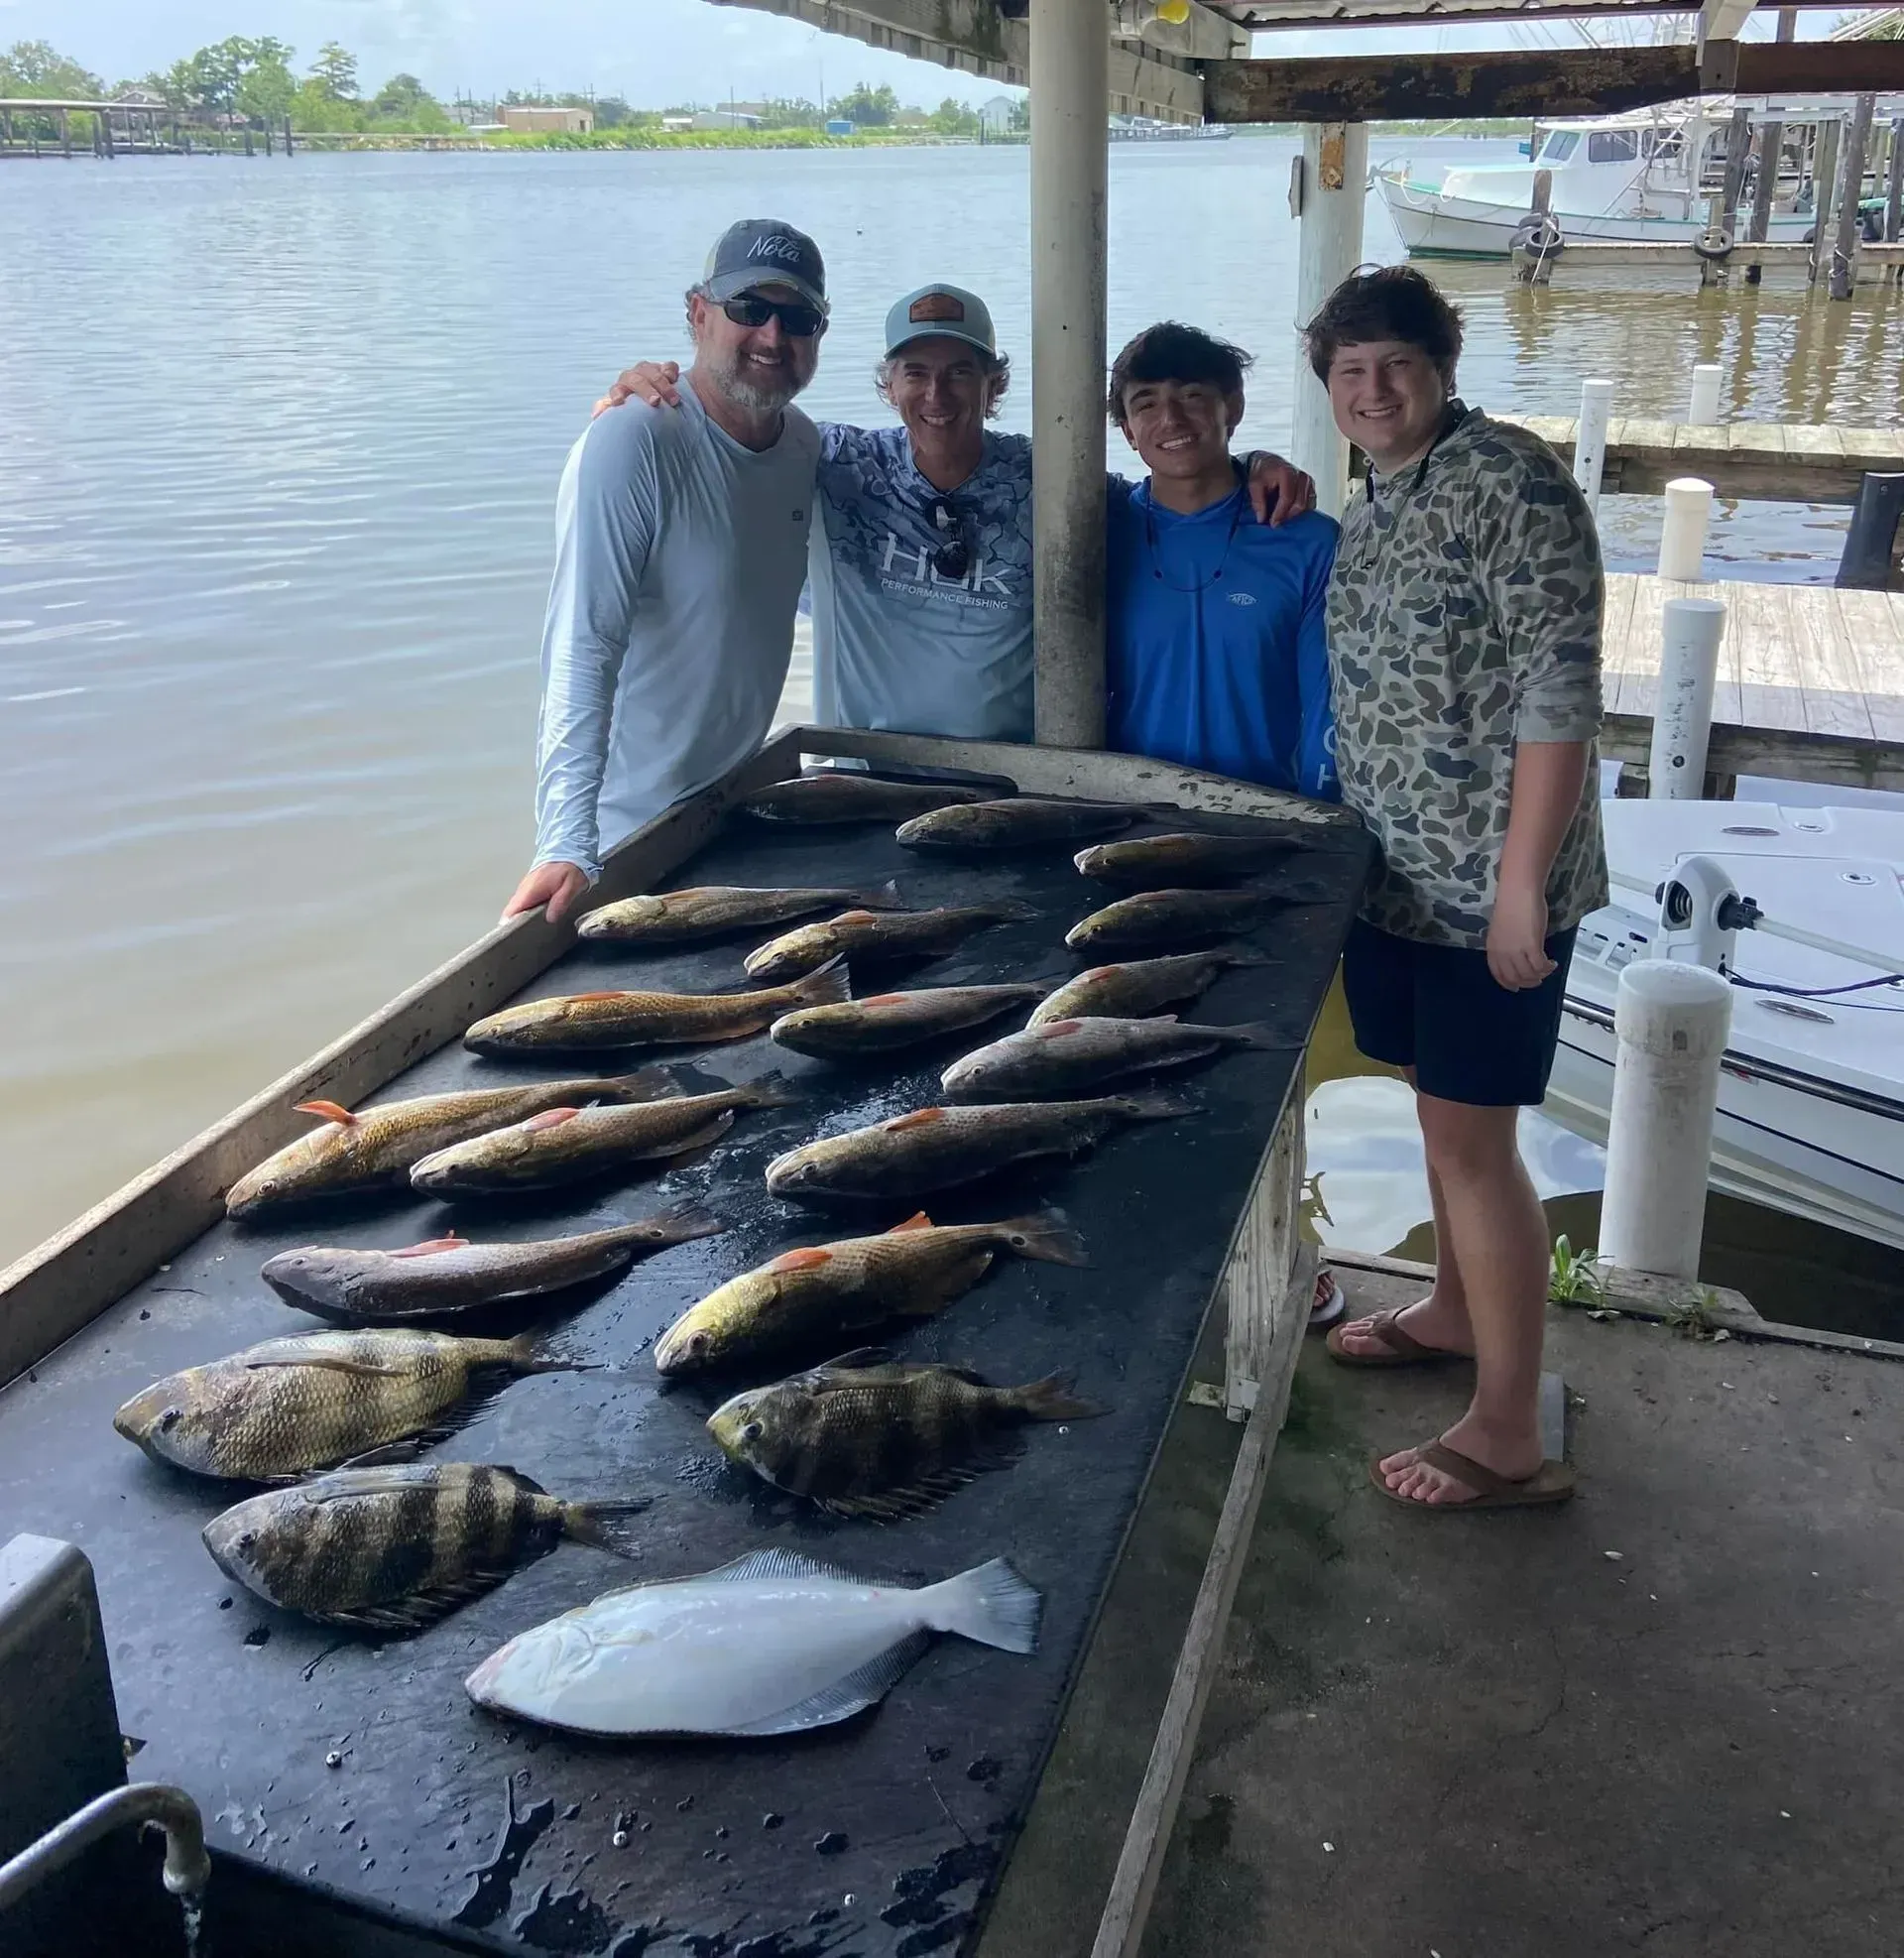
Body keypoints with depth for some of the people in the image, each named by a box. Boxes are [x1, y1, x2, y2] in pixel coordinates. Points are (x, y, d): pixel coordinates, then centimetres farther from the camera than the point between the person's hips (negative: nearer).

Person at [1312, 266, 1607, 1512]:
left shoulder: (1508, 480, -14)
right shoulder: (1378, 505, 12)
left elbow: (1561, 692, -19)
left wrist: (1520, 882, -21)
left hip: (1488, 882, -8)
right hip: (1401, 872, 8)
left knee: (1472, 1137, -5)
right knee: (1440, 1107, 19)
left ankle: (1510, 1439, 6)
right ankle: (1457, 1310, 39)